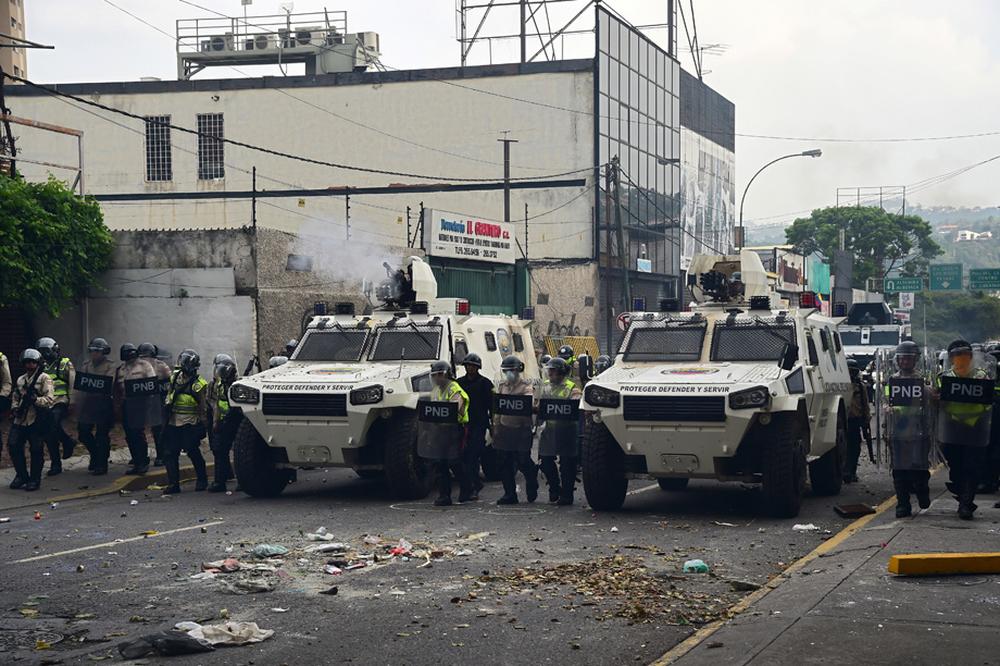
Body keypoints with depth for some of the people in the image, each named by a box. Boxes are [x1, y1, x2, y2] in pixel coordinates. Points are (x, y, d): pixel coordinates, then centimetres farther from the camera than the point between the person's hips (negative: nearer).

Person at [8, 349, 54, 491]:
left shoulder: (44, 378, -1)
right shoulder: (20, 380, 18)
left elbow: (50, 399, -10)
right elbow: (15, 397, 26)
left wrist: (35, 400, -24)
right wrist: (15, 408, 5)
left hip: (37, 421, -5)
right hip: (20, 420, 6)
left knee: (36, 450, -3)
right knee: (13, 446, -2)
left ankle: (35, 479, 9)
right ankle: (21, 475, 14)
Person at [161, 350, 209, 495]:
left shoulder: (198, 384, -8)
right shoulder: (175, 378, 10)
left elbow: (203, 407, -5)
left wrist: (201, 424, -7)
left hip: (190, 424, -6)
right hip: (173, 423, 6)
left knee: (193, 452, -2)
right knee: (170, 453, 0)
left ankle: (202, 480, 17)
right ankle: (173, 484, 5)